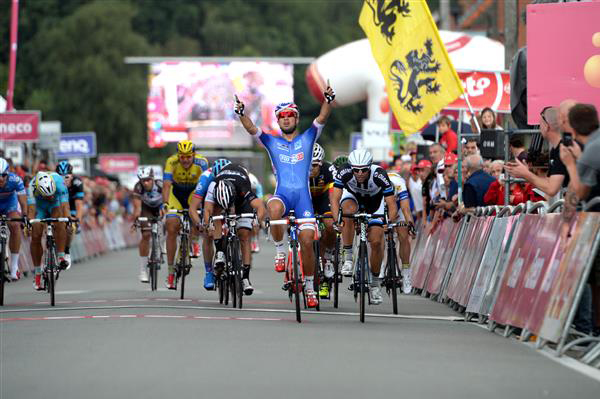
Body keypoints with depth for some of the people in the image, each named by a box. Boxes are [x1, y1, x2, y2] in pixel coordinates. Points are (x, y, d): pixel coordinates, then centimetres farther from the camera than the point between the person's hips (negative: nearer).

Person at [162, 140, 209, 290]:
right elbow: (166, 185, -34)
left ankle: (194, 241, -5)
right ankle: (171, 271, -2)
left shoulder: (201, 162, -28)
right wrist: (165, 204, -50)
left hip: (194, 192, 0)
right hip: (176, 193, 0)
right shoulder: (171, 162, -28)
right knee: (172, 229, -12)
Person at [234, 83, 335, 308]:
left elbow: (322, 118, -3)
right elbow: (251, 129, 1)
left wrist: (328, 100, -22)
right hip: (282, 194, 0)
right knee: (274, 208, -38)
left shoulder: (307, 139, 13)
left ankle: (309, 287, 9)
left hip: (303, 195, 0)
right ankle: (280, 251, -16)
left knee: (307, 241, -9)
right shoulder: (272, 143, 15)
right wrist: (241, 113, -19)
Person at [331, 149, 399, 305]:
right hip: (352, 195, 0)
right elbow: (335, 199, -36)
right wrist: (337, 220, -49)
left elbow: (392, 204, -36)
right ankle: (348, 259, -25)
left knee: (376, 241, -13)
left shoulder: (379, 175, -36)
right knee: (349, 211, -35)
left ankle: (375, 283, 8)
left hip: (375, 201, 0)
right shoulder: (344, 173, -33)